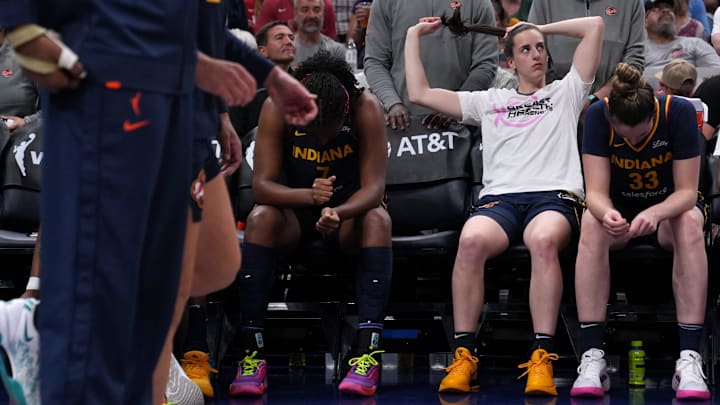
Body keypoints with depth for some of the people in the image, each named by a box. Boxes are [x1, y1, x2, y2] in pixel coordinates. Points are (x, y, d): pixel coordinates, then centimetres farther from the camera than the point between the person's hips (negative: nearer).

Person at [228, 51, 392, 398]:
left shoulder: (365, 108, -21)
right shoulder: (276, 108, -20)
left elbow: (374, 185, -25)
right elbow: (261, 184, -23)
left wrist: (338, 212, -46)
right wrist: (309, 195, -44)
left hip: (350, 209, 0)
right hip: (297, 210, 0)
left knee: (378, 220, -34)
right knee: (260, 219, -31)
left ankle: (368, 353, -40)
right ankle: (252, 353, -32)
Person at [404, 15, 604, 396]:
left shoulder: (565, 93, 25)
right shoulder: (489, 101, 28)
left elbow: (595, 26, 20)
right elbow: (419, 93, 26)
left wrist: (541, 29, 28)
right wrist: (414, 35, 34)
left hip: (554, 196, -1)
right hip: (499, 197, 1)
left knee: (544, 241, -40)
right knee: (471, 241, -36)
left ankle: (542, 360, -42)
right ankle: (463, 357, -33)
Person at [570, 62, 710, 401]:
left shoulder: (679, 112, -23)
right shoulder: (598, 116, -20)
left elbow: (687, 192, -21)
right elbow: (596, 191, -20)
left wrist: (655, 213, -43)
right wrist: (606, 213, -45)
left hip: (670, 206, -1)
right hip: (619, 208, 1)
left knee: (690, 223, -36)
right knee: (592, 223, -34)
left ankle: (689, 358, -40)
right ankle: (592, 357, -37)